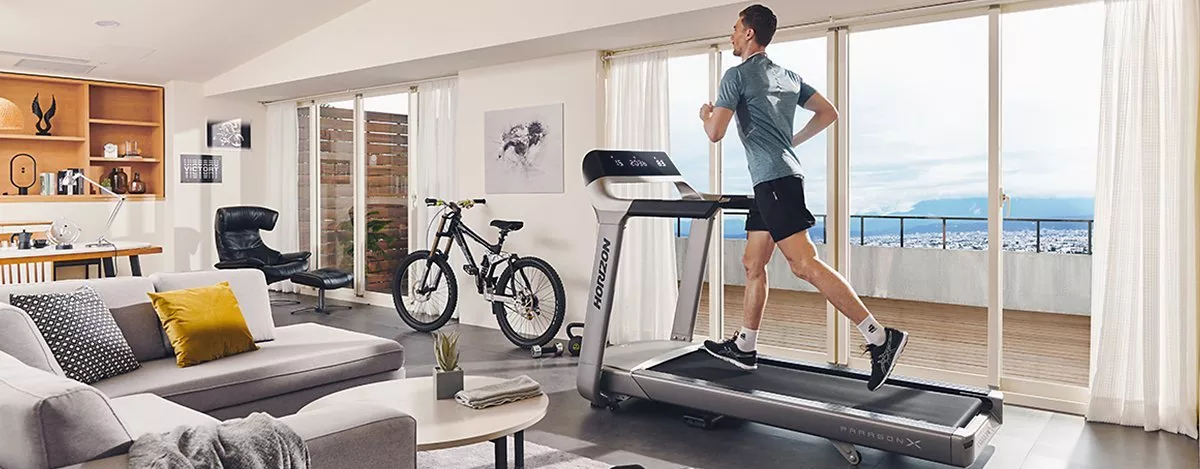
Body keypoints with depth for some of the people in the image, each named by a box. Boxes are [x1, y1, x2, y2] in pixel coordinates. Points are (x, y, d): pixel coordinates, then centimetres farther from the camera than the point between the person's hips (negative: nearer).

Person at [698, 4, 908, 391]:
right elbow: (828, 113, 22)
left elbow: (715, 133, -9)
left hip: (773, 181, -10)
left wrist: (706, 115, 13)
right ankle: (744, 348, 21)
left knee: (804, 264, -15)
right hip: (778, 180, 10)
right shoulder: (787, 76, 19)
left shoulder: (737, 75, -5)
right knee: (752, 264, 13)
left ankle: (881, 338, -16)